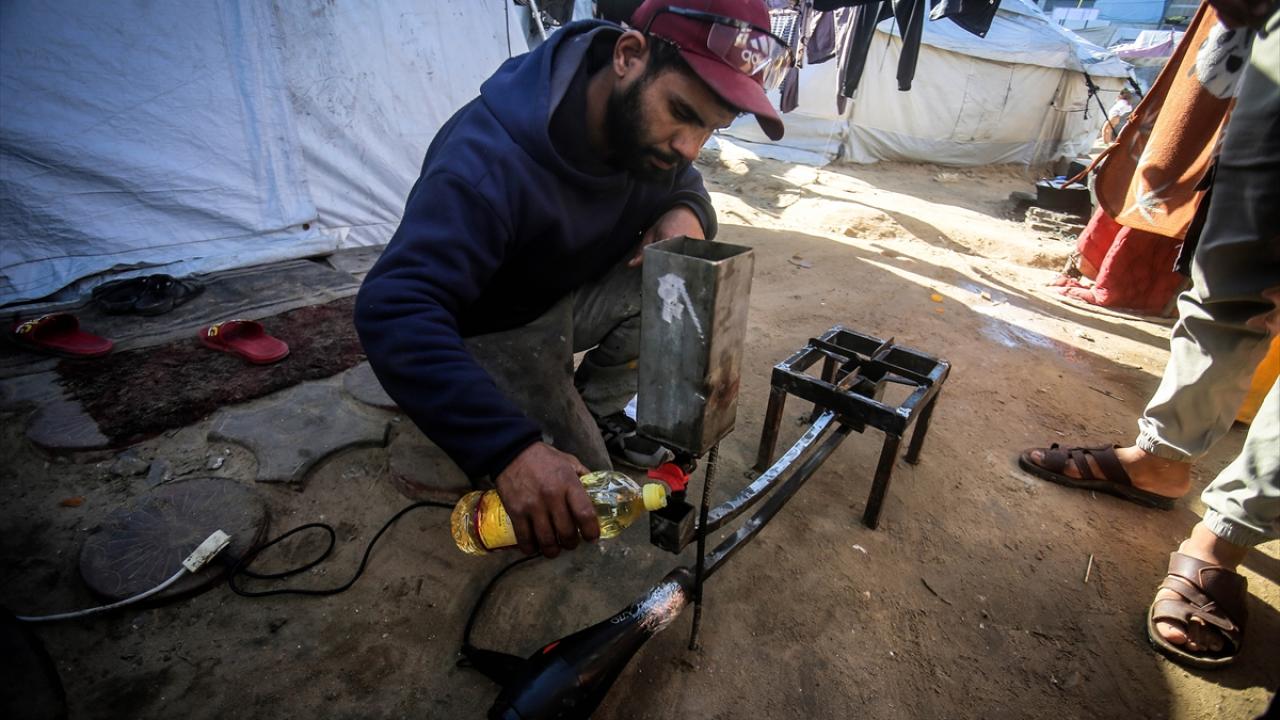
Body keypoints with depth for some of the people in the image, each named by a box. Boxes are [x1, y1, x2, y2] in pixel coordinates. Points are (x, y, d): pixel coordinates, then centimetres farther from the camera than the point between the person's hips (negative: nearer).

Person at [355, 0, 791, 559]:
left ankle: (596, 409, 2)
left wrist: (687, 214, -21)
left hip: (570, 298, 7)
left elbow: (685, 184, 6)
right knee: (576, 509, -12)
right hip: (489, 330, -6)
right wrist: (510, 450, -54)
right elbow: (393, 310, -43)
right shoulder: (492, 158, -36)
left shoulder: (650, 130, -13)